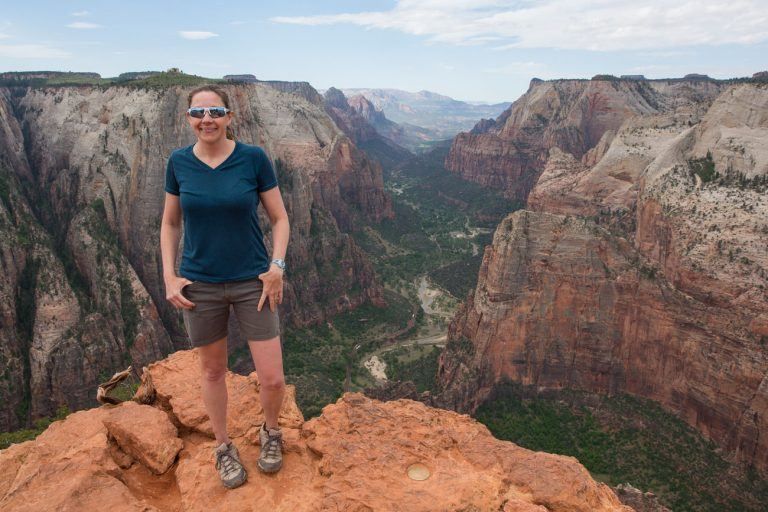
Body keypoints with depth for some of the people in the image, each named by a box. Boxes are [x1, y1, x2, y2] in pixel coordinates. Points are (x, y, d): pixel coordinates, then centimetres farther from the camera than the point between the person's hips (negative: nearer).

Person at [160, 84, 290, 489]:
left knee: (273, 380, 0)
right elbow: (170, 223, 8)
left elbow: (279, 217, -2)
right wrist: (169, 277, -2)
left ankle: (270, 431, 33)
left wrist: (276, 267, -13)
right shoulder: (179, 162, -2)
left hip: (252, 282, -1)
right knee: (213, 372, 16)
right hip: (200, 286, 2)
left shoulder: (253, 158, -8)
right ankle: (223, 447, 39)